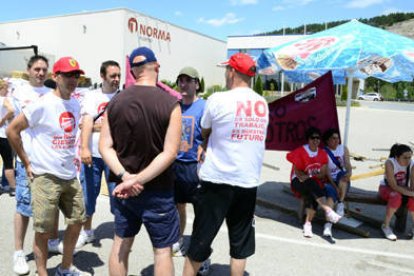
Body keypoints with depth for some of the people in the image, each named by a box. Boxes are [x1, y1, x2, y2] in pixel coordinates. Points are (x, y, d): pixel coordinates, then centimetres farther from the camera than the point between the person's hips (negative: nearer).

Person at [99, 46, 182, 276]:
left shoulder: (115, 101, -1)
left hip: (122, 188, 5)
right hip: (157, 190, -4)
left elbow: (104, 147, -3)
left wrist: (124, 176, -12)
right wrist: (137, 180, -17)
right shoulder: (170, 103, -14)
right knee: (162, 249, 10)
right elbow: (169, 153, -19)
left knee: (120, 243, 20)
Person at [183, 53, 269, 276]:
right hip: (248, 183, 4)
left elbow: (205, 133, 4)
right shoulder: (263, 104, 5)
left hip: (217, 181, -4)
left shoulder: (218, 99, -11)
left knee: (200, 240, 9)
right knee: (240, 243, 16)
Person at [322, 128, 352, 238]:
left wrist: (349, 173, -26)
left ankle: (340, 204, -17)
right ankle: (328, 224, -40)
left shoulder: (343, 148, 8)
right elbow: (326, 172, -11)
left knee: (343, 174, -32)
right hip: (329, 181, -3)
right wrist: (335, 187, -23)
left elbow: (348, 165, -1)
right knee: (331, 192, -34)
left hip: (343, 182, 3)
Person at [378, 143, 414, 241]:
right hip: (386, 188, -3)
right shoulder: (390, 163, -26)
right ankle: (385, 226, -18)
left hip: (404, 189, 3)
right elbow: (394, 186, -28)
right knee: (396, 197, -36)